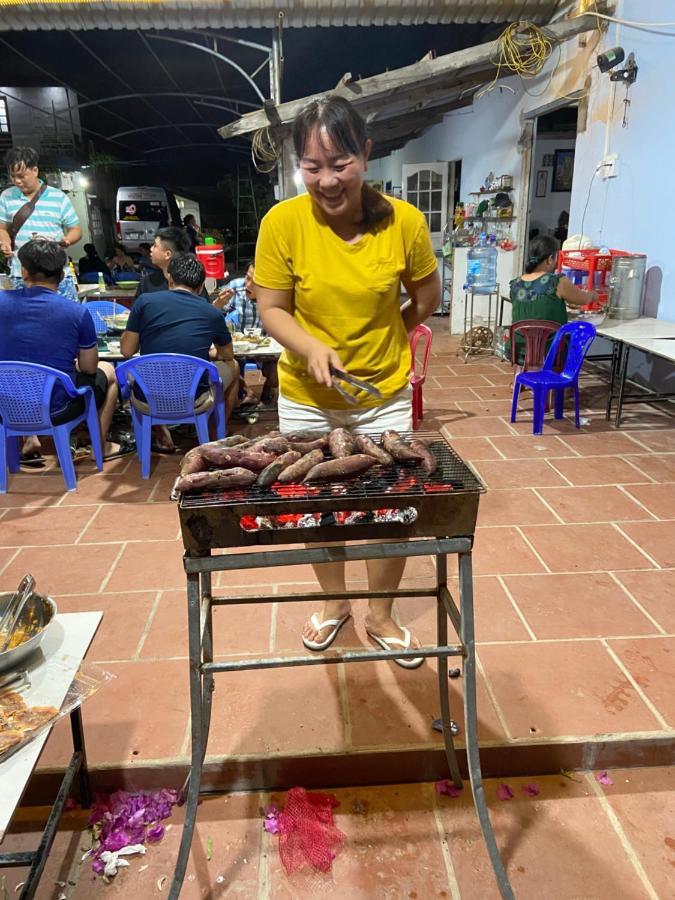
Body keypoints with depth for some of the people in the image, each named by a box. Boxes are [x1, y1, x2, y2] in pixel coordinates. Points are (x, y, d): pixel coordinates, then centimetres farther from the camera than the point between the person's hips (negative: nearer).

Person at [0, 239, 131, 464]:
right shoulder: (78, 312, -15)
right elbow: (89, 368, -4)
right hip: (56, 411, -3)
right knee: (108, 371, 24)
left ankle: (30, 442, 29)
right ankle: (101, 446, 32)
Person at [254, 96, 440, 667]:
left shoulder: (404, 222, -13)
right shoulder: (283, 222, -15)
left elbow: (426, 299, 3)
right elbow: (272, 309, -8)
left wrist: (378, 342, 3)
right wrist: (312, 347, -25)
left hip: (385, 394, 0)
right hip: (306, 398, 0)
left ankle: (380, 615, 37)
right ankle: (335, 604, 43)